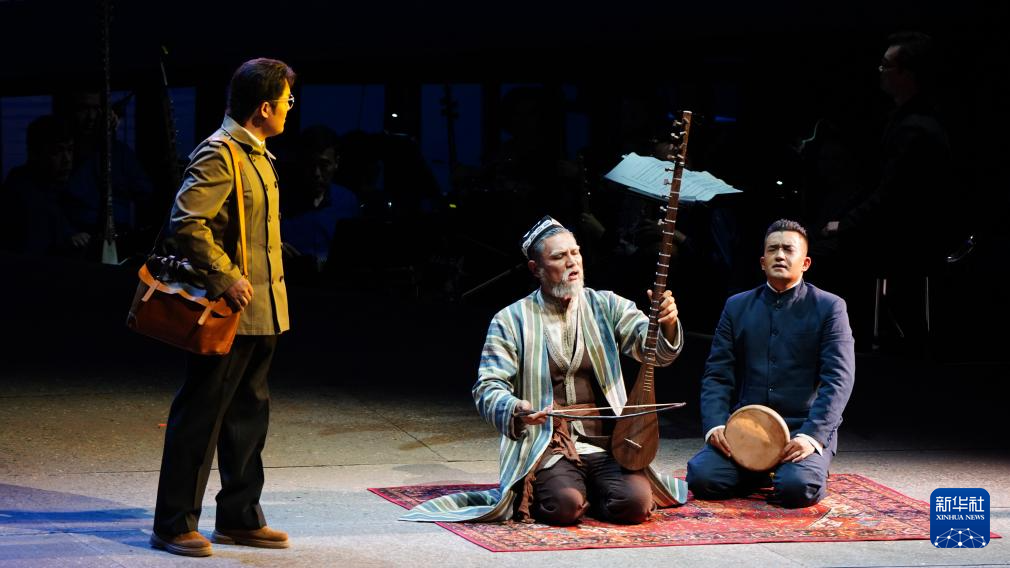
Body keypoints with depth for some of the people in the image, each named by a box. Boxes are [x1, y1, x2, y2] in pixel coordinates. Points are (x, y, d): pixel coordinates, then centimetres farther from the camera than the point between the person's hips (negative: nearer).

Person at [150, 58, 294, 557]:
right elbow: (187, 222, -25)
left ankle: (239, 518, 21)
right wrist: (226, 279, -24)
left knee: (249, 413, 13)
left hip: (260, 310, 10)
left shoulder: (256, 154, 16)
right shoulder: (219, 154, -15)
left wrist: (271, 302, 19)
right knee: (200, 414, -4)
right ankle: (174, 525, 1)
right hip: (228, 311, -10)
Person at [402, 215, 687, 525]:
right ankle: (529, 496, 5)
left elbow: (655, 348, -2)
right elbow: (488, 388, -1)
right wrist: (516, 411, -25)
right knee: (566, 505, -32)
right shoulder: (511, 321, 5)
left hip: (608, 444, 2)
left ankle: (586, 489, 8)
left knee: (635, 502, -25)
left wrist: (666, 324, -27)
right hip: (545, 448, -2)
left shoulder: (606, 307, 10)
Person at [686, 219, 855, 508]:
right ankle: (760, 473, 9)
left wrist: (812, 435, -20)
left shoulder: (829, 308, 2)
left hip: (806, 430, -3)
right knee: (702, 477, -22)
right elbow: (717, 375, 9)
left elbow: (838, 379, -7)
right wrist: (715, 425, -10)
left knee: (797, 488, -32)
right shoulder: (737, 307, 12)